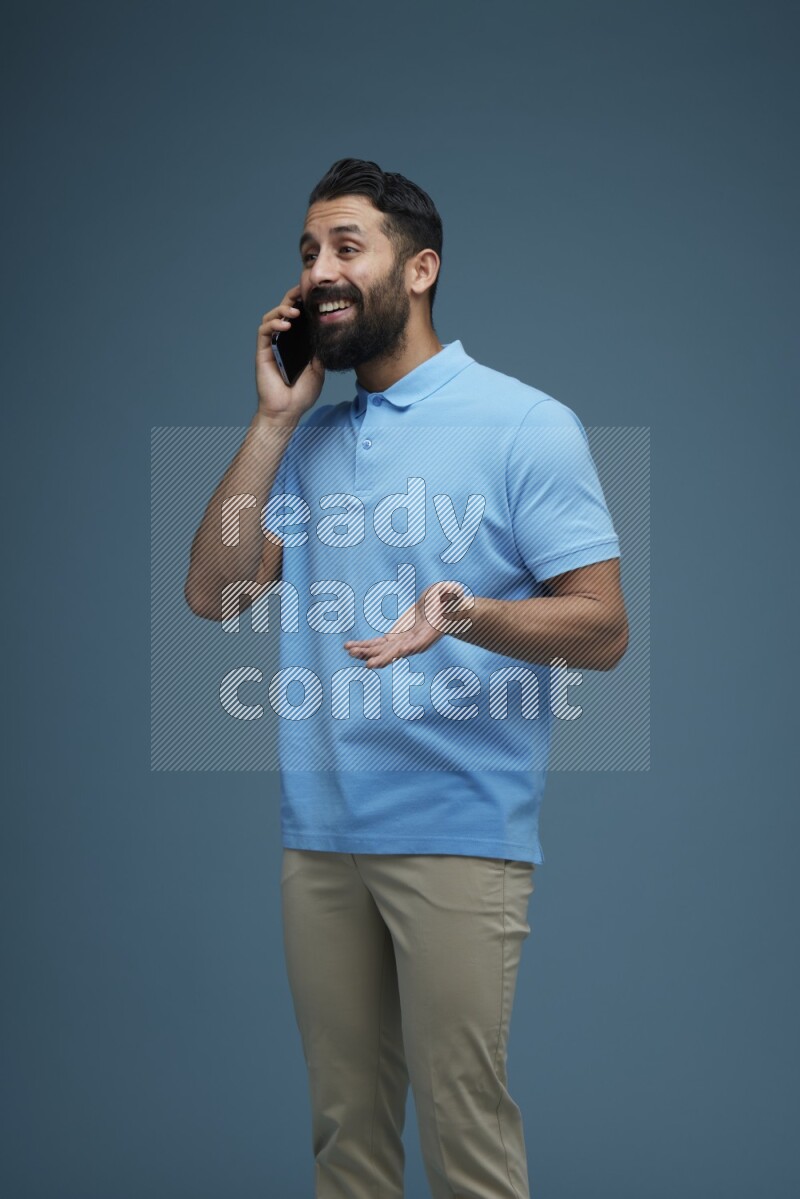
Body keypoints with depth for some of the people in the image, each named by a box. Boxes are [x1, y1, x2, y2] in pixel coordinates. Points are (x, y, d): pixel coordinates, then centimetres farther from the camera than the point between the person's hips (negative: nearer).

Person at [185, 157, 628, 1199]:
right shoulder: (312, 436, 15)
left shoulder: (522, 423, -4)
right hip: (319, 832, 6)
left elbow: (603, 629, -9)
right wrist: (274, 418, 1)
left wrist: (468, 616, -28)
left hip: (459, 835, -6)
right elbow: (214, 593, 5)